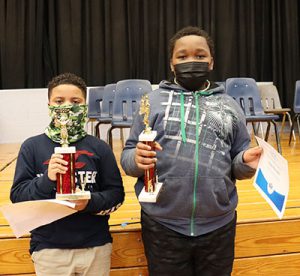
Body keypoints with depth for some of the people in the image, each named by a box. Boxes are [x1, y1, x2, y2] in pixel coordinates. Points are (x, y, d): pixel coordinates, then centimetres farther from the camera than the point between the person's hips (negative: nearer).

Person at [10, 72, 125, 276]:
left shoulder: (99, 148, -2)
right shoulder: (32, 147, -3)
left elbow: (116, 193, 0)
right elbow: (17, 196, -4)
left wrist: (91, 202, -19)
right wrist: (47, 179, -21)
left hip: (96, 247, 1)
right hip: (49, 249, -1)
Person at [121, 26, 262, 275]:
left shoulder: (229, 106, 9)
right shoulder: (153, 101, 3)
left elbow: (237, 166, 13)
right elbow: (128, 156, 4)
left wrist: (246, 163, -10)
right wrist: (137, 159, -19)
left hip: (218, 226, 2)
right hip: (162, 225, -1)